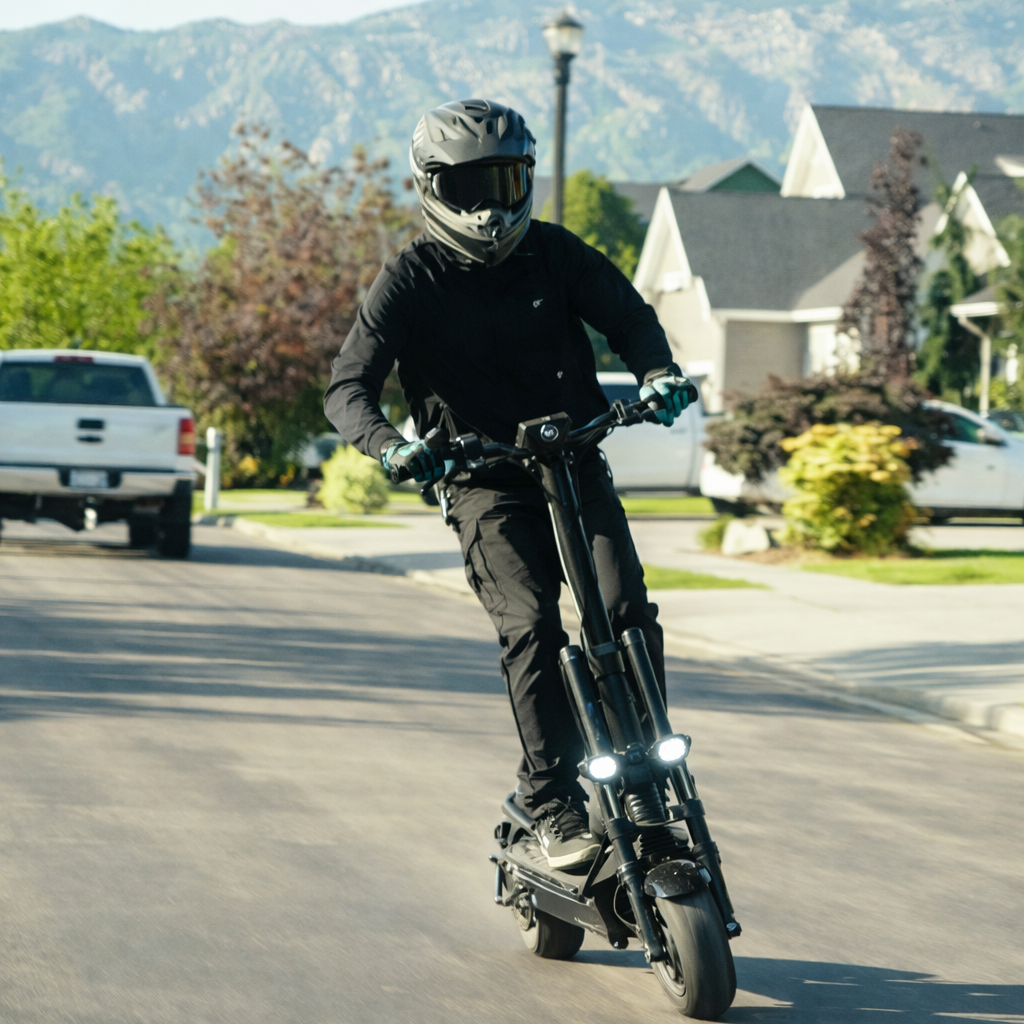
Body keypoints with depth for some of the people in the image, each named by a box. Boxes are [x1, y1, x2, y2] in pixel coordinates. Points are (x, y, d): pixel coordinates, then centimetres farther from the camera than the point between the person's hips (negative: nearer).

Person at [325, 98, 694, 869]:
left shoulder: (555, 254, 5)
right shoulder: (411, 280, -4)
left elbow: (627, 314, 7)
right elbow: (349, 386, -10)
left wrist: (658, 373, -16)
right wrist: (391, 446, -31)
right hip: (485, 484, -3)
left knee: (629, 611, -17)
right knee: (531, 629, -21)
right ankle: (556, 810, -18)